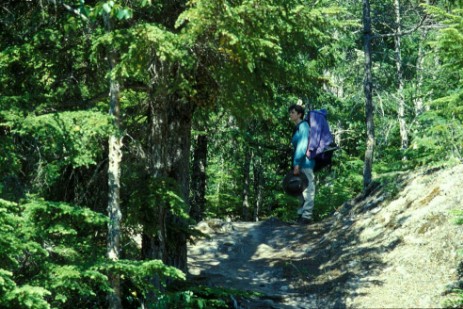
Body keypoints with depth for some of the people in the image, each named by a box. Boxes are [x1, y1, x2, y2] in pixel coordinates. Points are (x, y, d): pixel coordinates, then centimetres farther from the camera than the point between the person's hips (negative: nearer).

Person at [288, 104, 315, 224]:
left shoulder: (303, 126, -11)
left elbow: (303, 146, -19)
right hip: (300, 163, 10)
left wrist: (297, 163, -22)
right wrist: (295, 163, 18)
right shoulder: (297, 127, 17)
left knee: (307, 189, -7)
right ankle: (302, 213, 19)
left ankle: (307, 215, -7)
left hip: (305, 163, -10)